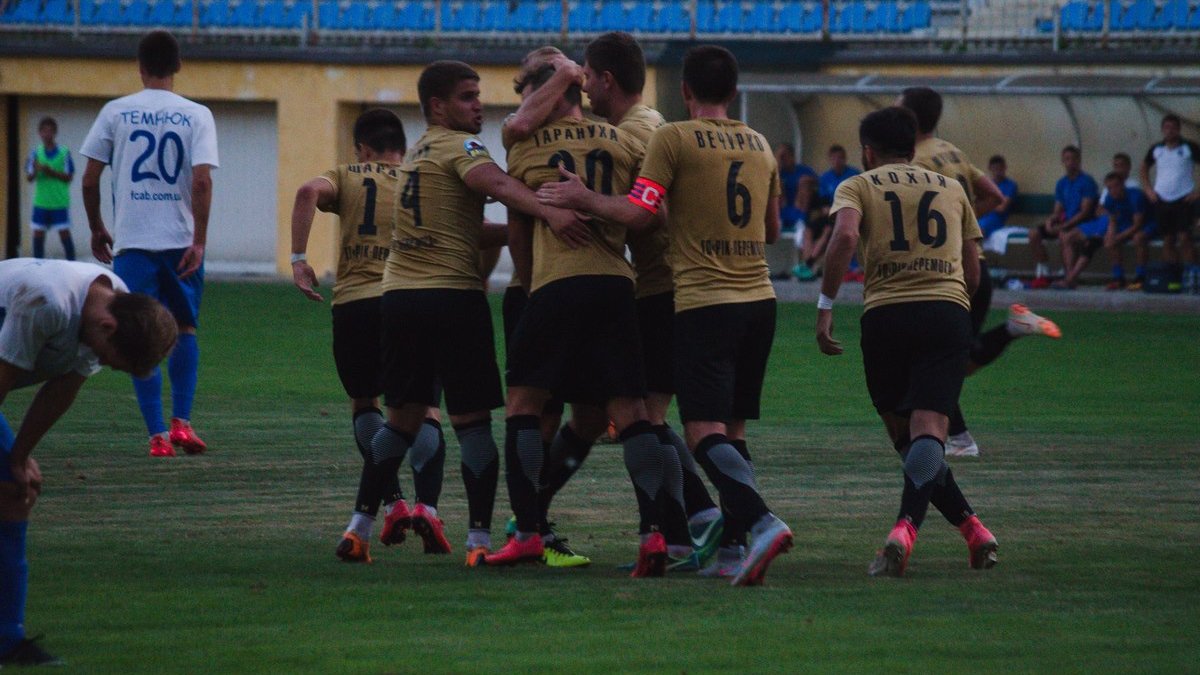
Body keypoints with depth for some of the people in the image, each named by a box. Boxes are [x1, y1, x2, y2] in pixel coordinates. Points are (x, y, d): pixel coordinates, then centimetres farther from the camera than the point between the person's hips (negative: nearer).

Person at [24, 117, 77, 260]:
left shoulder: (64, 152, -2)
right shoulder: (35, 153, 4)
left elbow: (69, 177, -2)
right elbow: (29, 177, 2)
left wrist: (52, 173, -17)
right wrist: (35, 171, -20)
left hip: (60, 202, -3)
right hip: (41, 202, 3)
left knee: (64, 233, -4)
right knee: (38, 234, 4)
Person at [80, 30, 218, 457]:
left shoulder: (115, 113, 1)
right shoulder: (196, 116, 0)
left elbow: (90, 178, 1)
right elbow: (202, 182, -11)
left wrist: (97, 229, 14)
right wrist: (199, 242, -8)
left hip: (132, 242, 0)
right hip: (182, 241, 1)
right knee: (184, 330, 18)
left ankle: (158, 435, -3)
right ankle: (181, 422, 6)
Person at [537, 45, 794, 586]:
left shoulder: (673, 139, -5)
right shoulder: (760, 146, 13)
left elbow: (638, 213, -9)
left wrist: (582, 198, 5)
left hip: (704, 302, -6)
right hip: (759, 298, 6)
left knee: (705, 431, -9)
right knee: (732, 431, 11)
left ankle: (761, 522, -30)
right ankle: (731, 550, 5)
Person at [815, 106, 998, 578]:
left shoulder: (857, 186, 13)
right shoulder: (952, 189, 23)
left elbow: (844, 236, -9)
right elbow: (973, 273, 24)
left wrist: (825, 306, -7)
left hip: (885, 313, -1)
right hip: (949, 310, 1)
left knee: (904, 432, 15)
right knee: (929, 427, -11)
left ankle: (970, 527, 15)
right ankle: (905, 529, -34)